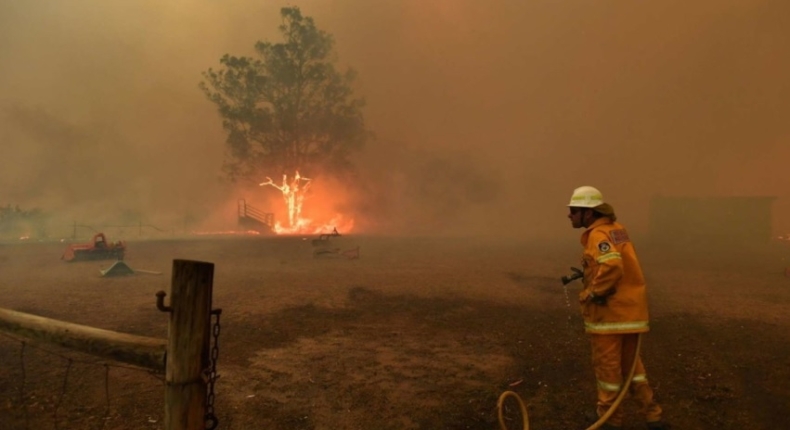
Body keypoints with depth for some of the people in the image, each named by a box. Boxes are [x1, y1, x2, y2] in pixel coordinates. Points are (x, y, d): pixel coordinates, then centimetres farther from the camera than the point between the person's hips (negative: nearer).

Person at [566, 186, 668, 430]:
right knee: (630, 363, 20)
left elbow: (612, 267, -34)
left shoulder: (598, 235, -18)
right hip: (629, 308, 9)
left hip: (610, 310, -9)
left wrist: (590, 293, -21)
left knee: (607, 365, 6)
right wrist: (589, 271, 13)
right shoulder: (616, 228, 11)